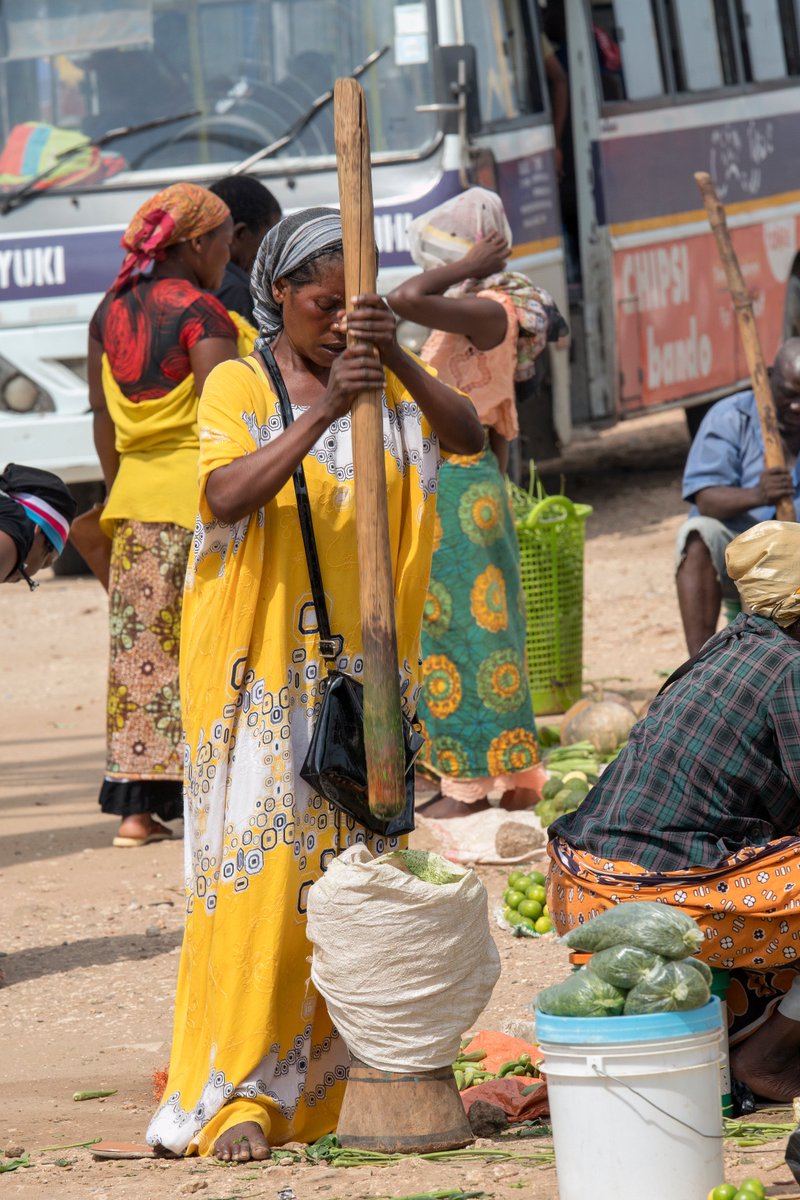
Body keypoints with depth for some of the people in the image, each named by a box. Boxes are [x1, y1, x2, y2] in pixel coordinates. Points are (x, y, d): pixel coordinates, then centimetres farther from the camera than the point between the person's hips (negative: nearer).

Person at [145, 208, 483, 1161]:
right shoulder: (238, 387, -2)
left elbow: (467, 435, -11)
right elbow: (227, 495, -20)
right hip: (260, 669, -4)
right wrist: (321, 413, -31)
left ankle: (329, 1080, 15)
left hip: (362, 667, 4)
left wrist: (397, 360, -28)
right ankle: (238, 1095, -10)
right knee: (258, 863, -10)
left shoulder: (387, 387, 8)